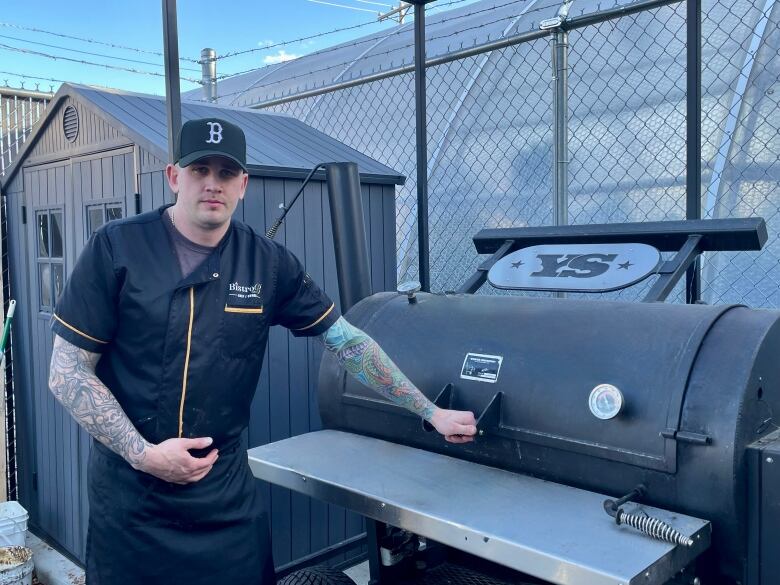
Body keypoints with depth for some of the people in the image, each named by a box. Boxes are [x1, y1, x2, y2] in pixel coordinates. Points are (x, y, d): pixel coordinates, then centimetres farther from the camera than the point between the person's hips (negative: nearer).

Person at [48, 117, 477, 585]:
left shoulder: (269, 263, -3)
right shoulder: (115, 248, -9)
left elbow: (348, 341, 2)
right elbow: (68, 372, -7)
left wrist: (431, 412, 3)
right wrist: (143, 454, -17)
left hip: (226, 494, 2)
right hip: (128, 494, -1)